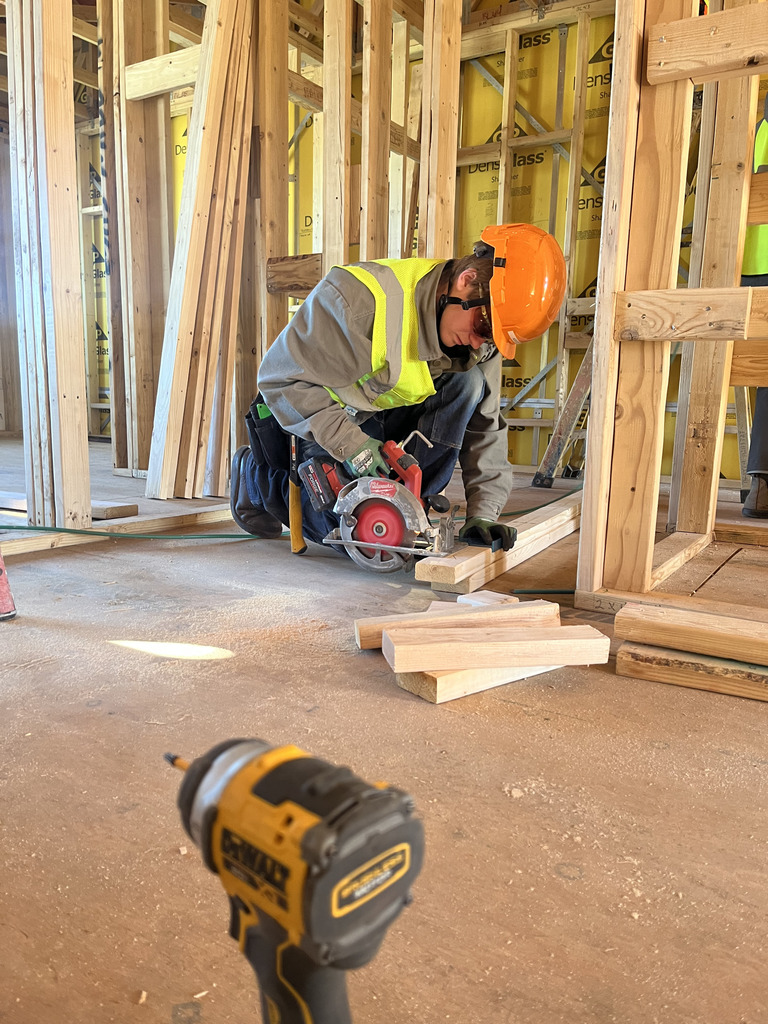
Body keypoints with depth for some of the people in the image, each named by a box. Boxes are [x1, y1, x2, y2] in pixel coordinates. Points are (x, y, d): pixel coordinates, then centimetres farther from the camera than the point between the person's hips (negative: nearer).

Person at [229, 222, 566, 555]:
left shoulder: (479, 336, -14)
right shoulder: (362, 296, -35)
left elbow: (484, 425, -8)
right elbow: (283, 377, -29)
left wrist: (483, 512, -18)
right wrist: (349, 443, -36)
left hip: (396, 417, 5)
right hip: (328, 417, -5)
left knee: (467, 382, -21)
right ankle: (252, 472, 13)